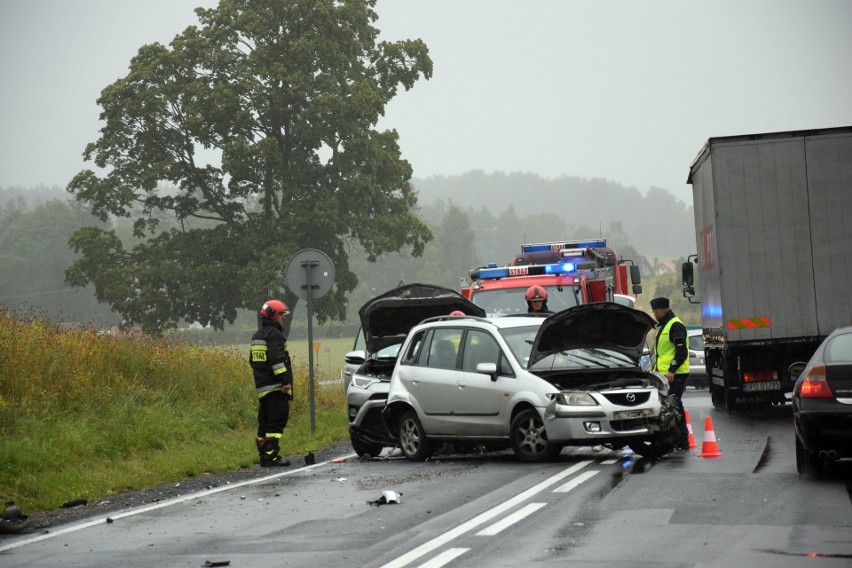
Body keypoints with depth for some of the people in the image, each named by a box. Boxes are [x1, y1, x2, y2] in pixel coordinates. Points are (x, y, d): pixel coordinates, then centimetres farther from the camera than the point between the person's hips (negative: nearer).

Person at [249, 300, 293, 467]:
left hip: (262, 388, 9)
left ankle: (264, 456, 13)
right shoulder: (274, 334, -10)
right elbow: (277, 359, -20)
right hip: (275, 387, -9)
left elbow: (253, 361, 26)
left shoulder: (257, 336, 20)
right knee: (276, 421, -10)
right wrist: (285, 380, -22)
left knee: (264, 422, 11)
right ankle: (271, 456, -15)